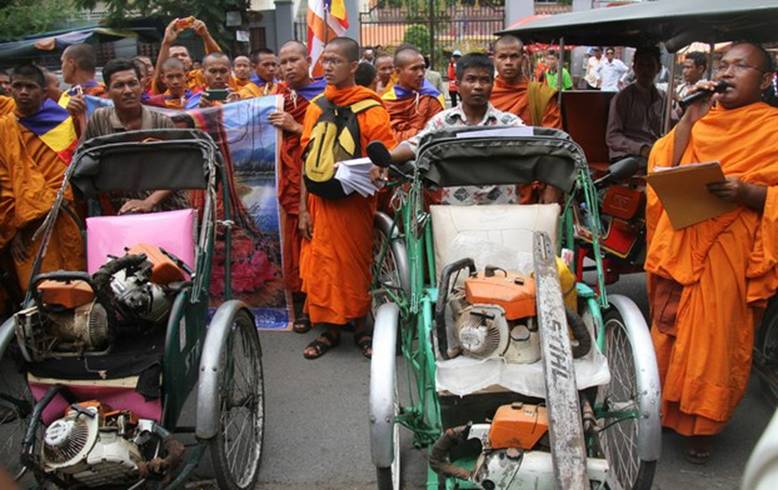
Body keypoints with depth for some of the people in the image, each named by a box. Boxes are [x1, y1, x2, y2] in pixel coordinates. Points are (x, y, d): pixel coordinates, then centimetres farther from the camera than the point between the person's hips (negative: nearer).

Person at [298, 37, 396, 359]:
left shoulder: (369, 108, -4)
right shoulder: (316, 108, 9)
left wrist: (374, 170, -28)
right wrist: (303, 208, 6)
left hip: (355, 200, -3)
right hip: (320, 200, 4)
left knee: (356, 262, 5)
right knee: (321, 264, 6)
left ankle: (360, 326, 22)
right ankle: (329, 329, 20)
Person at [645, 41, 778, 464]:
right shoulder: (701, 116, 12)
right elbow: (665, 169, 2)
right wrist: (689, 119, -5)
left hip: (728, 251, -3)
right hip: (678, 243, 4)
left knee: (713, 338, 3)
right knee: (670, 330, 9)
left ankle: (701, 426, 20)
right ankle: (666, 409, 27)